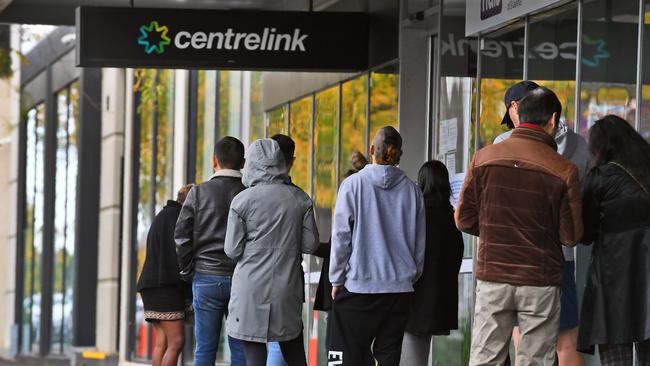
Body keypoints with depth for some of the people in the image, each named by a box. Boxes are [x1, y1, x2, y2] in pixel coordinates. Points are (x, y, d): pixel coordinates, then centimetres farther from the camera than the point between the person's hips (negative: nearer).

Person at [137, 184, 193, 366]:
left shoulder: (162, 216, 24)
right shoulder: (175, 215, -5)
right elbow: (178, 253, -14)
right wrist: (190, 291, -12)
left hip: (153, 285, 10)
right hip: (165, 287, -10)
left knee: (162, 342, 3)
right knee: (176, 341, -14)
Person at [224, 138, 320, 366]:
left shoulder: (242, 201, -8)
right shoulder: (299, 198, 1)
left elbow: (232, 250, -5)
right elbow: (310, 244, 3)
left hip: (251, 289, -3)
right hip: (288, 288, 3)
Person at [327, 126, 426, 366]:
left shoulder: (353, 184, -5)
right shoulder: (412, 190, 4)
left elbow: (340, 236, -4)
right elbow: (420, 243, 9)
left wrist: (336, 279, 4)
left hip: (359, 286, -4)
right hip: (400, 287, 4)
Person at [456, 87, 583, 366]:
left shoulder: (484, 158, -2)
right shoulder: (563, 170, -8)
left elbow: (464, 220, 1)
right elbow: (571, 236, -4)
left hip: (492, 279, 2)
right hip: (541, 282, -2)